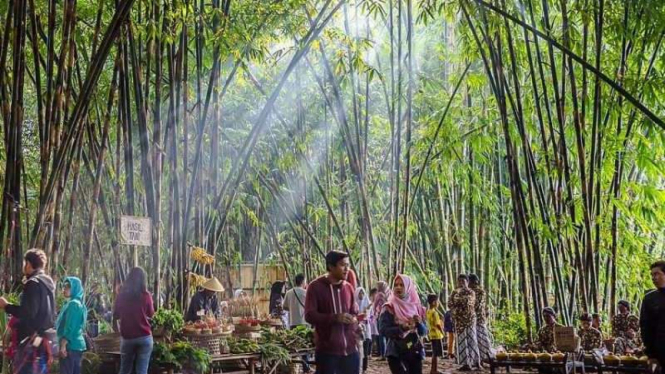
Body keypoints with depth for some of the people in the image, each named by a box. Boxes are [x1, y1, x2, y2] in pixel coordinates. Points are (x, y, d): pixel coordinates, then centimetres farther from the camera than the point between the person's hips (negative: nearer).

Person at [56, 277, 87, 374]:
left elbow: (70, 327, -19)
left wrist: (63, 345, -19)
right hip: (78, 344, 10)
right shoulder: (79, 303, 17)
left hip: (70, 345, -10)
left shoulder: (73, 304, -12)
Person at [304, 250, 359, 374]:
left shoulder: (348, 287, 11)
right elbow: (309, 315, -11)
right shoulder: (316, 287, -4)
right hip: (327, 349, -5)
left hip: (350, 348, 5)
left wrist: (355, 320, -7)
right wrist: (335, 318, -25)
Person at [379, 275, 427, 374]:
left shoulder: (416, 307, 9)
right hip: (396, 353, -4)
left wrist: (419, 323, -13)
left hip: (415, 352, 4)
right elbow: (383, 330, -12)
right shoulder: (389, 308, -2)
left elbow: (424, 331, 8)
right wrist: (402, 328, -25)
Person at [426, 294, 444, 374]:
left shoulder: (428, 312, 10)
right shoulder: (434, 312, -18)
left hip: (432, 335, 9)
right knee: (436, 354, -4)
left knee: (434, 354, 17)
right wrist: (442, 331, -9)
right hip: (437, 335, -9)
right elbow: (438, 324, -21)